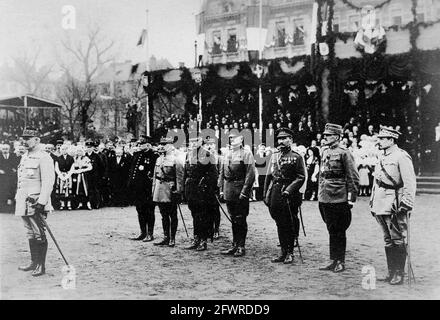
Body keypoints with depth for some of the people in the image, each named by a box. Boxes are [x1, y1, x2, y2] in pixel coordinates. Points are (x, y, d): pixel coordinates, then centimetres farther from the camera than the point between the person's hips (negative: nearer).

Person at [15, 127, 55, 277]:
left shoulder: (44, 158, -11)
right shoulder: (24, 157, 17)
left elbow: (48, 182, -17)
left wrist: (41, 201, -23)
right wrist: (18, 198, 18)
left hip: (37, 203, -8)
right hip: (24, 203, 8)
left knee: (39, 234, -4)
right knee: (30, 234, 14)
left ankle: (41, 266, 2)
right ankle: (34, 262, 23)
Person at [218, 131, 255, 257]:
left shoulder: (246, 154, -6)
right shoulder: (227, 154, 15)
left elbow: (250, 174, -12)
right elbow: (222, 172, 18)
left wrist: (244, 191, -18)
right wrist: (221, 189, 10)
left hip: (240, 190, -6)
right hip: (229, 191, 6)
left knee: (240, 219, -1)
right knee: (233, 219, 12)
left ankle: (241, 247, 6)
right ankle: (235, 245, 19)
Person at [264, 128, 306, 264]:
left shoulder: (296, 157, -3)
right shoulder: (274, 157, 13)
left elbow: (301, 177, -8)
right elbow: (268, 176, 15)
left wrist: (289, 190, -19)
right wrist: (266, 195, 9)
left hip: (290, 196, -5)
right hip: (275, 194, 5)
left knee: (290, 225, 1)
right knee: (280, 224, 9)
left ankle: (290, 253, 11)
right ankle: (283, 252, 18)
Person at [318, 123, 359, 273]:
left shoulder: (344, 153, -9)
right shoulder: (324, 152, 12)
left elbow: (353, 178, -10)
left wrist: (351, 198, -12)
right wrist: (320, 194, 16)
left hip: (339, 199, -7)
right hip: (325, 198, 7)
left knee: (339, 231, 2)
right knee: (331, 231, 13)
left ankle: (340, 262, 11)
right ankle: (333, 260, 20)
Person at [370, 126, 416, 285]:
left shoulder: (401, 156, -11)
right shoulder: (381, 157, 14)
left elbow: (410, 182, -15)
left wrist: (407, 204, -20)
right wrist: (373, 200, 18)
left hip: (394, 205, -8)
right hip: (381, 205, 8)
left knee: (398, 240, -1)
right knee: (388, 240, 13)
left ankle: (399, 275, 7)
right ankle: (391, 272, 21)